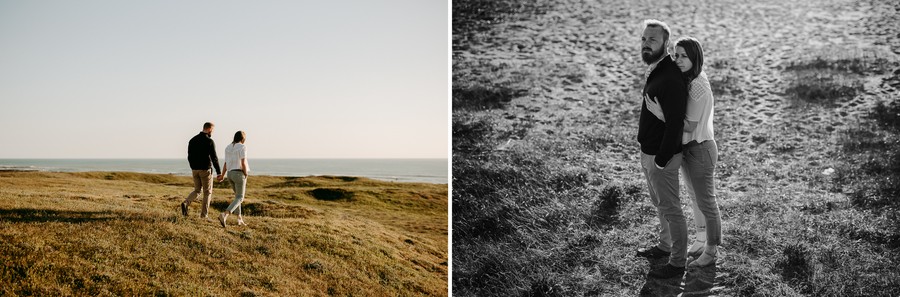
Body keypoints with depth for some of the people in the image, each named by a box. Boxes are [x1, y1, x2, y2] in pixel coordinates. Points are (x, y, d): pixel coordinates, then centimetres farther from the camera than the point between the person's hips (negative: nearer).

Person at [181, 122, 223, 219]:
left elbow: (190, 156, 12)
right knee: (207, 192, 5)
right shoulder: (209, 141, -12)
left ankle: (186, 203, -8)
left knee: (197, 190, 18)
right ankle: (204, 214, 4)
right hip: (205, 170, -6)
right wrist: (219, 172, -11)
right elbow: (214, 158, -14)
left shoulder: (192, 140, 8)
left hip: (195, 170, 6)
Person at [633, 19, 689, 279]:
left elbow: (675, 123, -26)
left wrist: (661, 160, -22)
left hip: (662, 157, -10)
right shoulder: (654, 71, 7)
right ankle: (665, 246, 41)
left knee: (670, 209, 3)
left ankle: (677, 264, 15)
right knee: (659, 204, 24)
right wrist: (648, 155, 16)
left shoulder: (671, 79, -25)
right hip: (648, 152, 10)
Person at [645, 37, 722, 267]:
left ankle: (711, 251, 22)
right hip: (687, 147, 9)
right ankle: (702, 241, 39)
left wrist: (661, 114, -32)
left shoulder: (698, 87, -25)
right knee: (695, 198, 22)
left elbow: (690, 126, -25)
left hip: (700, 149, -9)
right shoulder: (684, 80, 2)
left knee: (706, 202, 7)